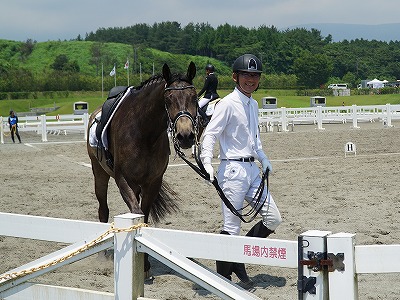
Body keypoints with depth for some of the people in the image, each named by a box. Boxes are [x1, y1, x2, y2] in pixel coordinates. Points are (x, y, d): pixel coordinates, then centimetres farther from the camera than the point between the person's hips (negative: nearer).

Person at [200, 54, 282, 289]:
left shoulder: (254, 104, 14)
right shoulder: (228, 104, -10)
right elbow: (210, 134, -17)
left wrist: (264, 158, 13)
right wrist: (207, 163, -31)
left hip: (252, 169, 8)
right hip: (233, 170, -8)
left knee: (273, 219, 8)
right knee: (232, 227, -4)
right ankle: (223, 276, 11)